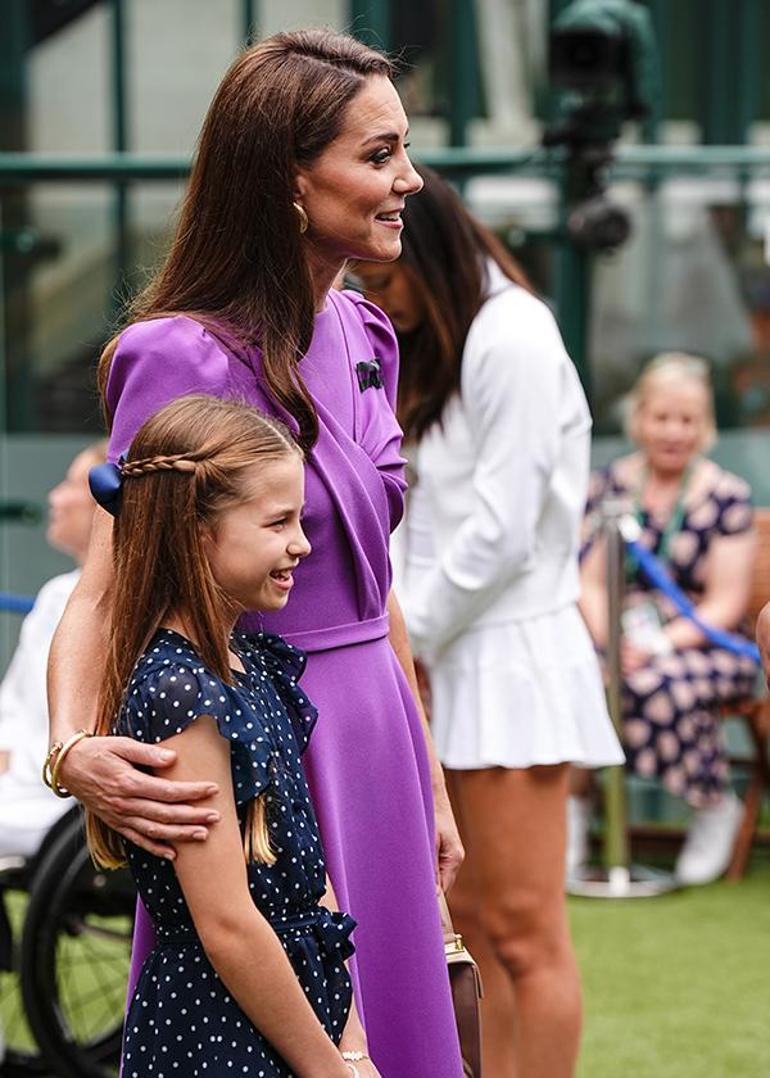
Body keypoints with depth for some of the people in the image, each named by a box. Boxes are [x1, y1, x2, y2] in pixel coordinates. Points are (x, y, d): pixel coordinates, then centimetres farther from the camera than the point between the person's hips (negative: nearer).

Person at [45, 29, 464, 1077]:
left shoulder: (364, 336, 7)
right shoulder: (186, 359, -18)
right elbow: (103, 592, -18)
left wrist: (431, 785, 17)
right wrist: (74, 747, -37)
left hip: (373, 743, 8)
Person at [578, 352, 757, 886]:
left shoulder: (727, 496, 0)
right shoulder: (611, 485, 9)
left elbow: (726, 604, -5)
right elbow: (590, 583, 7)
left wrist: (660, 645, -19)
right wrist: (609, 640, -14)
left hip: (701, 642, -2)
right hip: (621, 637, 2)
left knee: (657, 683, -37)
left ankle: (718, 807, -11)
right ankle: (573, 805, -12)